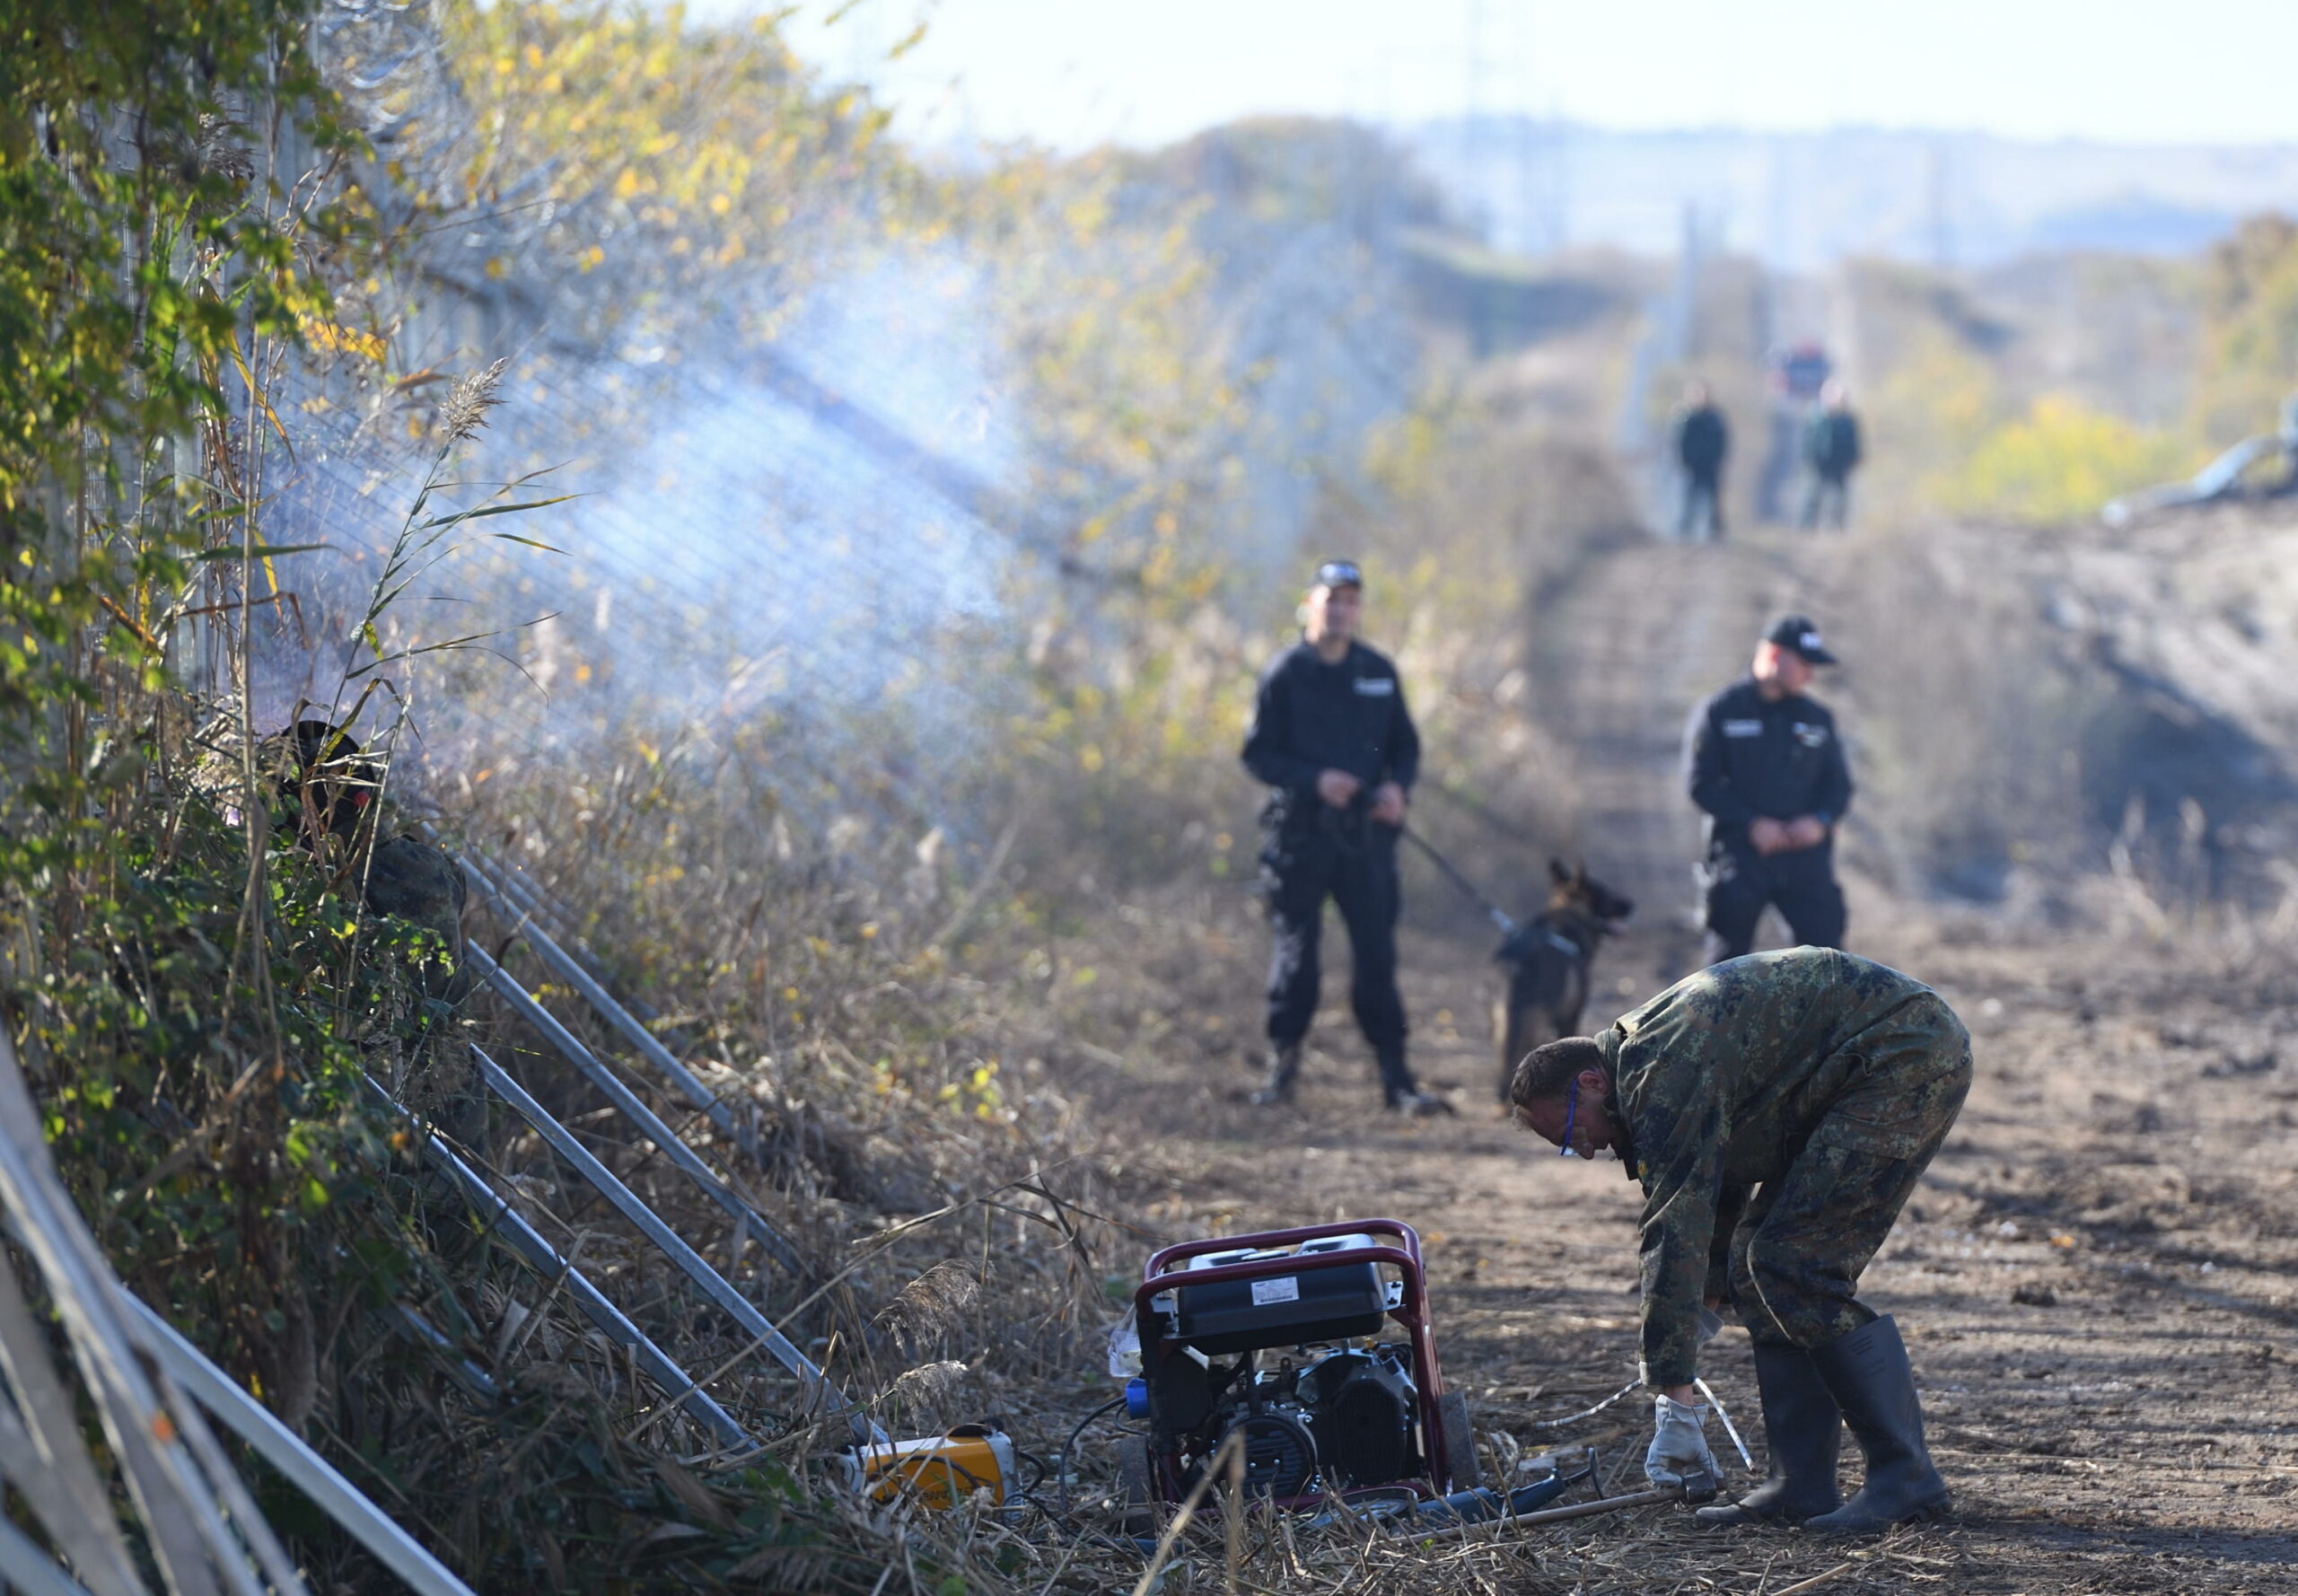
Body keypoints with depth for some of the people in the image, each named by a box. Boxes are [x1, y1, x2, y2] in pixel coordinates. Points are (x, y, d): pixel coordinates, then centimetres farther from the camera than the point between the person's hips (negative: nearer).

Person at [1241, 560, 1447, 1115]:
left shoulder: (1378, 673, 9)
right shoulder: (1285, 674, -2)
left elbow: (1405, 744, 16)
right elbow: (1258, 753, -3)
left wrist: (1398, 787, -5)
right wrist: (1315, 779, -17)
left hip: (1366, 834, 2)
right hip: (1299, 834, -2)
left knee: (1377, 955, 0)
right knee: (1295, 954, 0)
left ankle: (1396, 1077, 3)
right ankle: (1282, 1066, 12)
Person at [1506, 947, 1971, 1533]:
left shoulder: (1663, 1074, -19)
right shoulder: (1646, 1056, 13)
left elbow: (1675, 1235, -23)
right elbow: (1715, 1204, 26)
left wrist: (1675, 1398, -22)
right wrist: (1706, 1305, 18)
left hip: (1908, 1059, -11)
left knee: (1795, 1263, -15)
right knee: (1759, 1261, 8)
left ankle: (1906, 1478, -14)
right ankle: (1801, 1487, 6)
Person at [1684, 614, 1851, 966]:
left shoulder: (1818, 718, 15)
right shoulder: (1719, 713, 3)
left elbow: (1839, 783, 15)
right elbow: (1701, 782, -3)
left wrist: (1821, 821, -7)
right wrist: (1751, 824, -14)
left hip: (1806, 855, 3)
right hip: (1741, 855, -3)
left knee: (1826, 948, -5)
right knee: (1728, 954, -3)